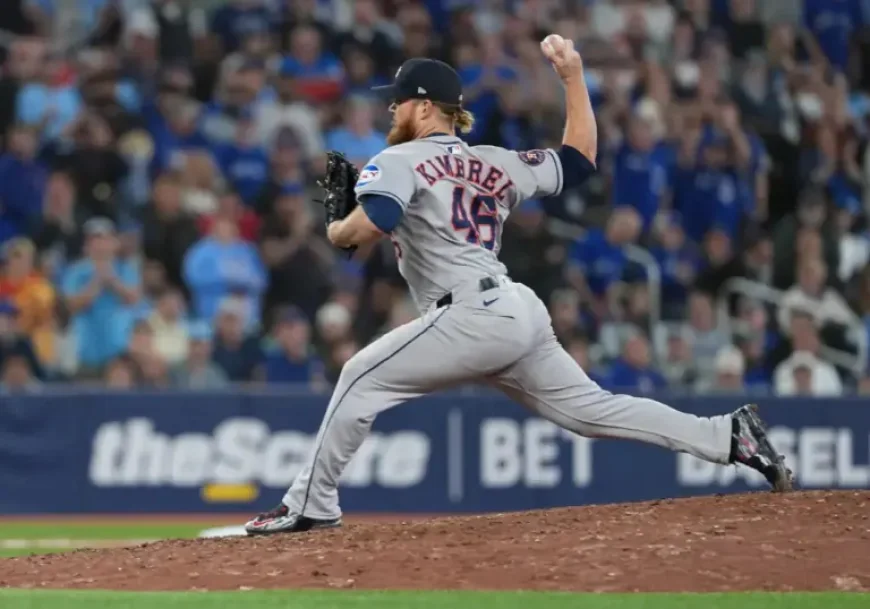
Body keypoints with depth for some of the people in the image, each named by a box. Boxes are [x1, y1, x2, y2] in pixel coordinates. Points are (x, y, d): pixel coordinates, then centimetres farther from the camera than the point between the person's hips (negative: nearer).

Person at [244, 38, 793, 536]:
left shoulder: (400, 161, 1)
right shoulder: (495, 164, 21)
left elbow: (370, 226, -17)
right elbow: (581, 159, 28)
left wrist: (336, 231, 5)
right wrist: (573, 76, 30)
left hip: (473, 315, -8)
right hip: (521, 312, 8)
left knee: (362, 378, -1)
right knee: (590, 408, 10)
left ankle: (312, 505, -4)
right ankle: (729, 436, 4)